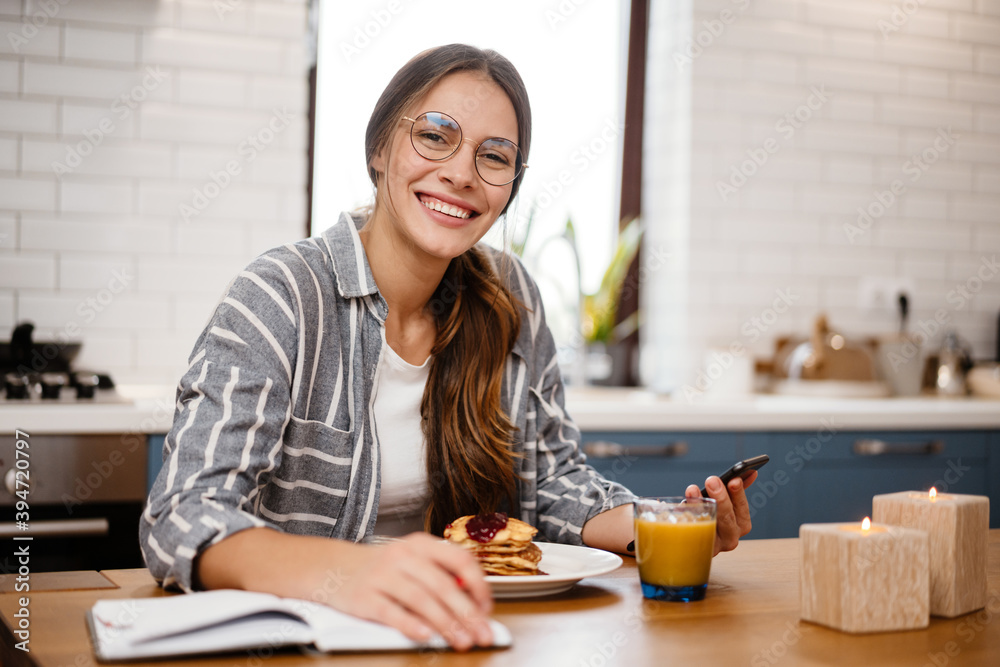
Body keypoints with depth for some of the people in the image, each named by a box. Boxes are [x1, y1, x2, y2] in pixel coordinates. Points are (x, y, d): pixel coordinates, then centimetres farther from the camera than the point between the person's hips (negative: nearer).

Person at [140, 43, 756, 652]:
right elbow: (184, 520, -24)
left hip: (462, 630, 3)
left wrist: (650, 529, -9)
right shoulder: (281, 298, -14)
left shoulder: (511, 300, 2)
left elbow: (554, 479, 11)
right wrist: (347, 572, -43)